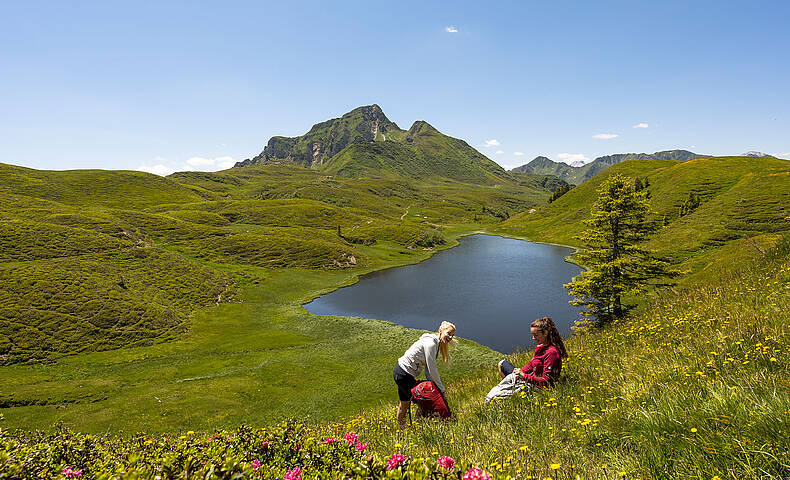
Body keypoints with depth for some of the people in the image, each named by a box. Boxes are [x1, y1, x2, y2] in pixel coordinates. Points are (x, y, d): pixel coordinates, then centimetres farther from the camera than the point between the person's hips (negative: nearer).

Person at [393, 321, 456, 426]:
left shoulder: (436, 344, 9)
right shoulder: (431, 343, -22)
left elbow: (428, 370, 8)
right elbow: (432, 370, -21)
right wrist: (441, 389, -13)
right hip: (404, 374, -10)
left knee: (404, 403, 23)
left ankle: (401, 428, 38)